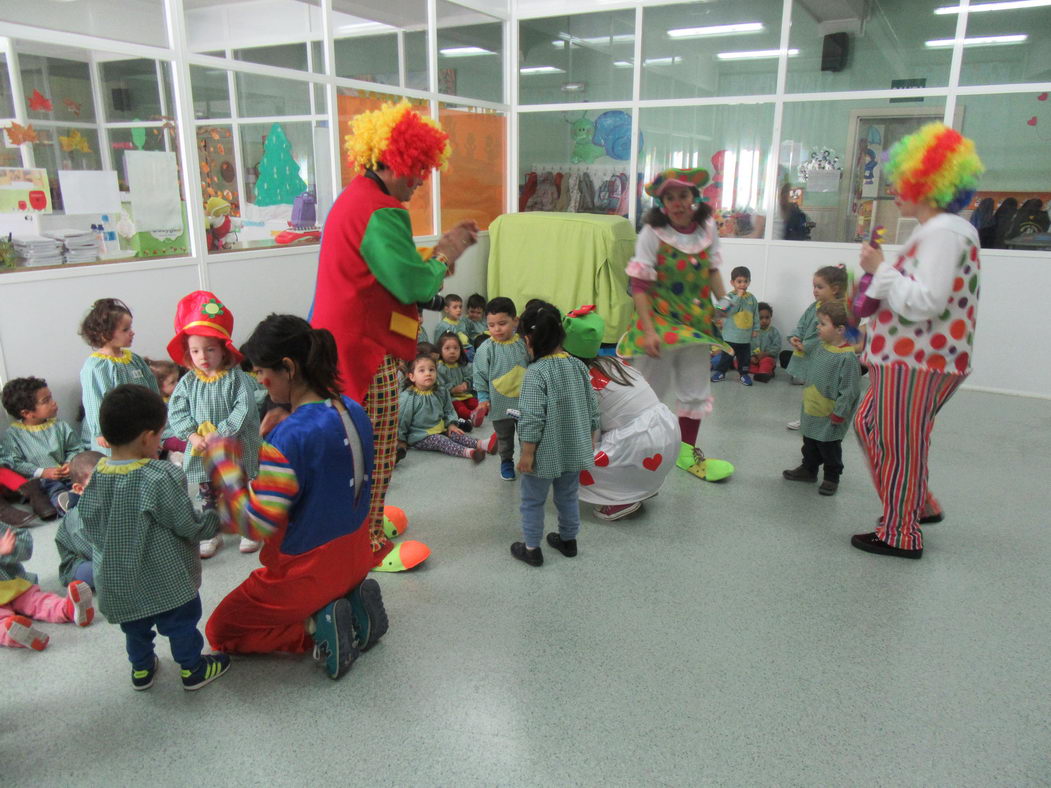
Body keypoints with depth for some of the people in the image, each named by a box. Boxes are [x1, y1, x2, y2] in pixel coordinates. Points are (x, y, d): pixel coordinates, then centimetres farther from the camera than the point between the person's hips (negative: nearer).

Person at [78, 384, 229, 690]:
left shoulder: (96, 477, -9)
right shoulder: (160, 478, -27)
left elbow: (89, 525, 5)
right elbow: (192, 526, -19)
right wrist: (218, 516, -2)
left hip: (116, 581, 6)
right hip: (165, 580, -6)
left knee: (135, 625, 26)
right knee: (181, 622, 16)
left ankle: (141, 668, 44)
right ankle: (192, 669, 32)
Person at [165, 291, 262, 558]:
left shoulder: (236, 378, -12)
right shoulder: (188, 382, -1)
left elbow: (244, 409, -18)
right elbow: (176, 412, -3)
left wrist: (221, 433, -23)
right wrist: (193, 436, -16)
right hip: (202, 455, 3)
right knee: (208, 496, 15)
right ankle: (211, 534, 30)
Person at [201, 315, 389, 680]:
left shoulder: (289, 436, -30)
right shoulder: (353, 410, -6)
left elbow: (258, 524, -26)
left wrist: (221, 461, -18)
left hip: (306, 572, -7)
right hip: (355, 558, 7)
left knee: (220, 630, 18)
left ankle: (315, 628, -2)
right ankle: (352, 601, 10)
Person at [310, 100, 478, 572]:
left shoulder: (354, 198, 15)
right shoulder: (379, 211, -20)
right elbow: (414, 286, -24)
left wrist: (440, 251, 9)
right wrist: (446, 256, -7)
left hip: (341, 339, 11)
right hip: (366, 348, -11)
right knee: (375, 452, 2)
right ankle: (368, 547, 15)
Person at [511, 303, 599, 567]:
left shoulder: (536, 372, -22)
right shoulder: (578, 365, -2)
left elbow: (532, 419, -23)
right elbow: (592, 410, 5)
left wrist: (527, 454, -15)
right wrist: (589, 441, 17)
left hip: (545, 453, -6)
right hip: (574, 450, 6)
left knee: (533, 501, 13)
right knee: (568, 496, 23)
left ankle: (531, 549, 25)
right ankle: (568, 540, 39)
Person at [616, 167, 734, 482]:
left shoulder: (707, 228, -1)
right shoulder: (652, 233, -14)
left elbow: (712, 271, 11)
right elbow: (639, 285, -15)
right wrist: (648, 331, -22)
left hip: (695, 320, 5)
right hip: (659, 318, -5)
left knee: (696, 388, 14)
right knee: (651, 389, 6)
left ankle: (687, 452, 32)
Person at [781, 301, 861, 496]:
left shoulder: (847, 357, -24)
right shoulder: (819, 348, 1)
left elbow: (849, 390, -22)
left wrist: (838, 414, -19)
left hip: (829, 417, -7)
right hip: (811, 411, 7)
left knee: (829, 447, 9)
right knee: (810, 443, 21)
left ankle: (832, 477, 27)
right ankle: (809, 469, 39)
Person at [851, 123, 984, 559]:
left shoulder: (943, 232, -16)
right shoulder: (942, 229, 18)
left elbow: (924, 302, -24)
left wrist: (881, 269, -16)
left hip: (917, 363, -11)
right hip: (911, 357, 11)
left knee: (899, 444, -1)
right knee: (869, 424, 19)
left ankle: (900, 534, 12)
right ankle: (919, 504, 31)